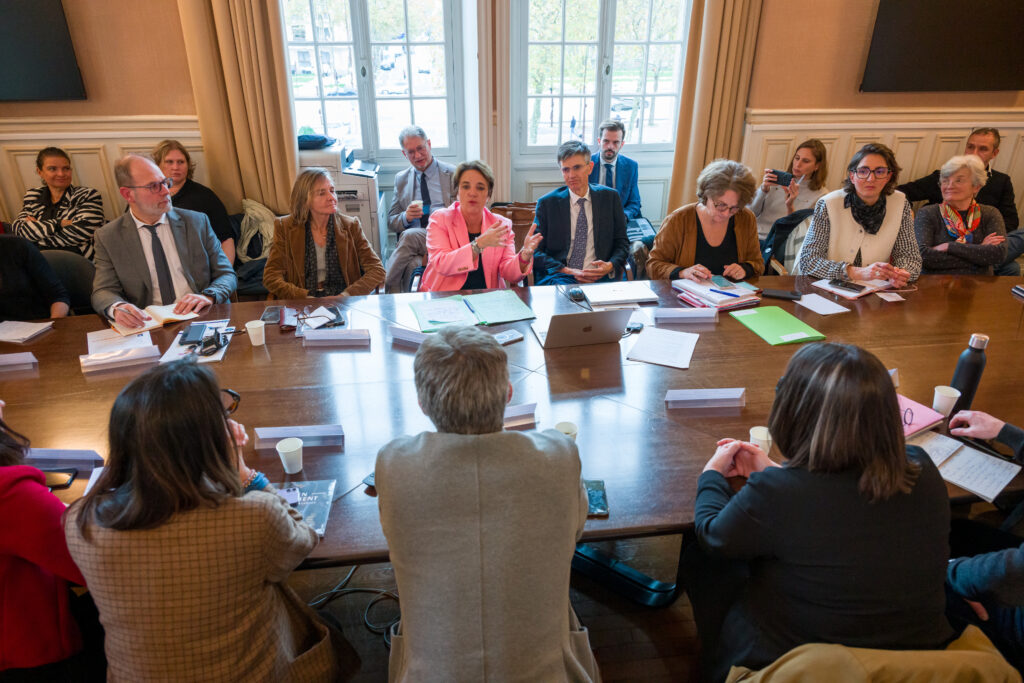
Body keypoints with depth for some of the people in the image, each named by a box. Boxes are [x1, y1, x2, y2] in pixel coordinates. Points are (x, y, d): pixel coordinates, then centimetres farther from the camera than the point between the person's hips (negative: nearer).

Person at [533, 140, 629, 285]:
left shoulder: (610, 197, 11)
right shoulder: (547, 203, 7)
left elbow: (621, 242, 14)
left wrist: (611, 266, -8)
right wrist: (565, 270, -12)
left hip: (599, 278, 2)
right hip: (558, 276, -2)